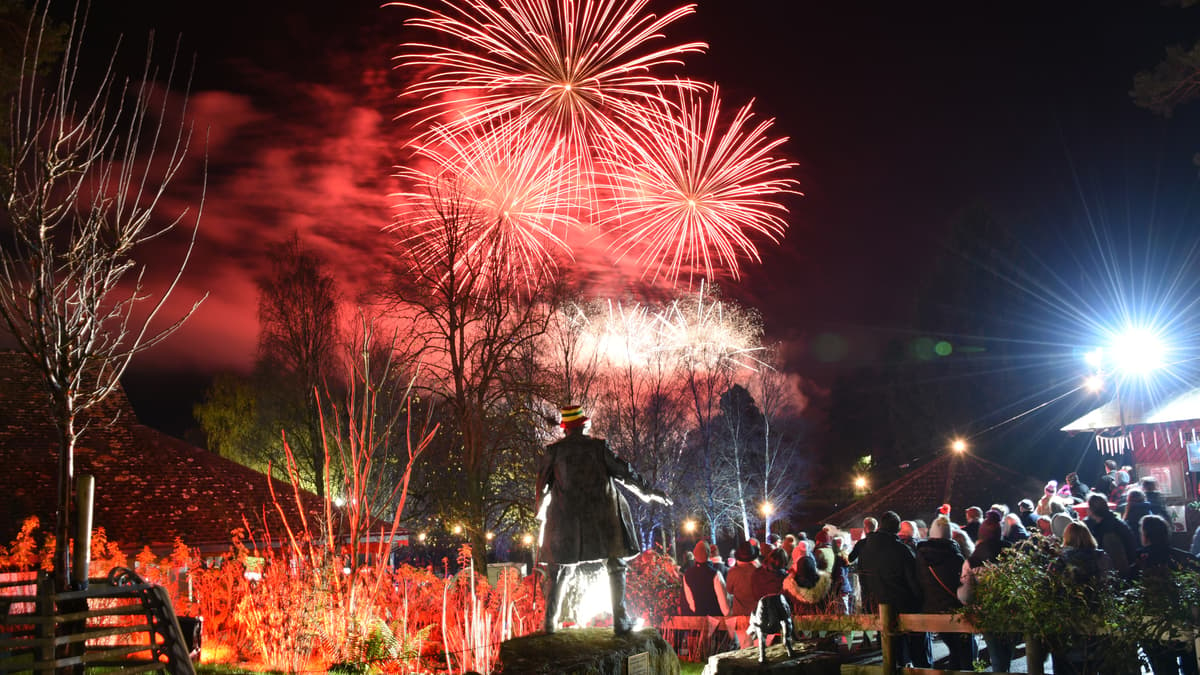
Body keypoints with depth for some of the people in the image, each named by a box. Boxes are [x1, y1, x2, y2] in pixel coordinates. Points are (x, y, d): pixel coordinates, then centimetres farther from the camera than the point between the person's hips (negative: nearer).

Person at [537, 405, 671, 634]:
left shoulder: (554, 451, 0)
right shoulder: (599, 447, -3)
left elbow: (542, 485, 6)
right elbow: (625, 472, -1)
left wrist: (542, 511, 24)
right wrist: (650, 492, 10)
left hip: (565, 519, 1)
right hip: (602, 518, -1)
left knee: (558, 571, 14)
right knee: (615, 566, 9)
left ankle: (550, 621, 13)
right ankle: (620, 620, 4)